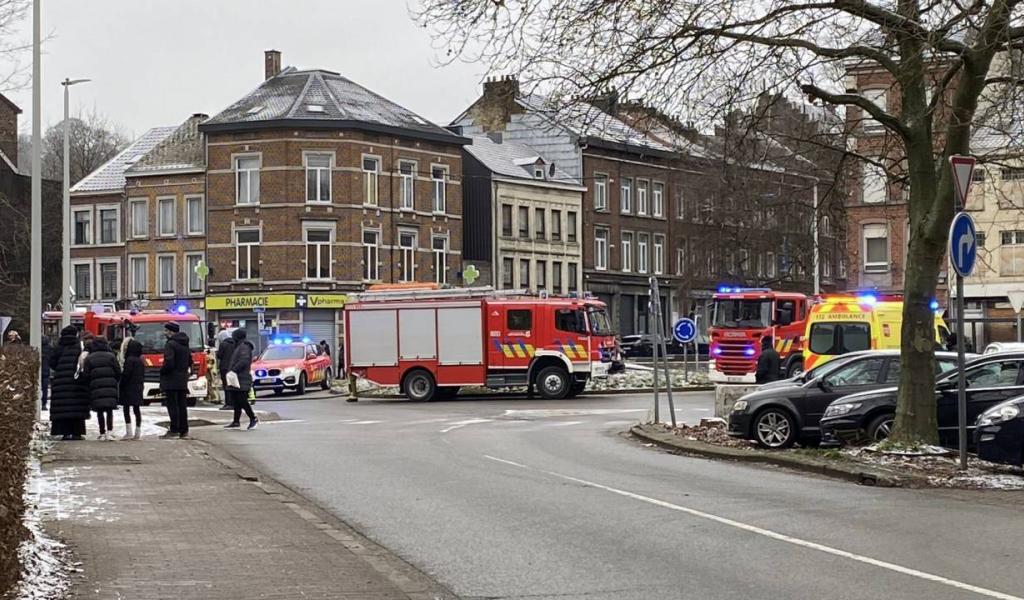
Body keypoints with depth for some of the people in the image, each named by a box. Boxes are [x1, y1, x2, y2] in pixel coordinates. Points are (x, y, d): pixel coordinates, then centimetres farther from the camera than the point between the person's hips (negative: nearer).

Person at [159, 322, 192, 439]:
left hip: (171, 381, -8)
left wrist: (162, 372, -6)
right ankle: (184, 431, 11)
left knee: (172, 405, -5)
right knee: (182, 405, 9)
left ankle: (174, 430, -7)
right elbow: (190, 361, 18)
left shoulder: (170, 344, -14)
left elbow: (169, 363, -22)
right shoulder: (185, 344, 14)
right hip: (183, 380, 8)